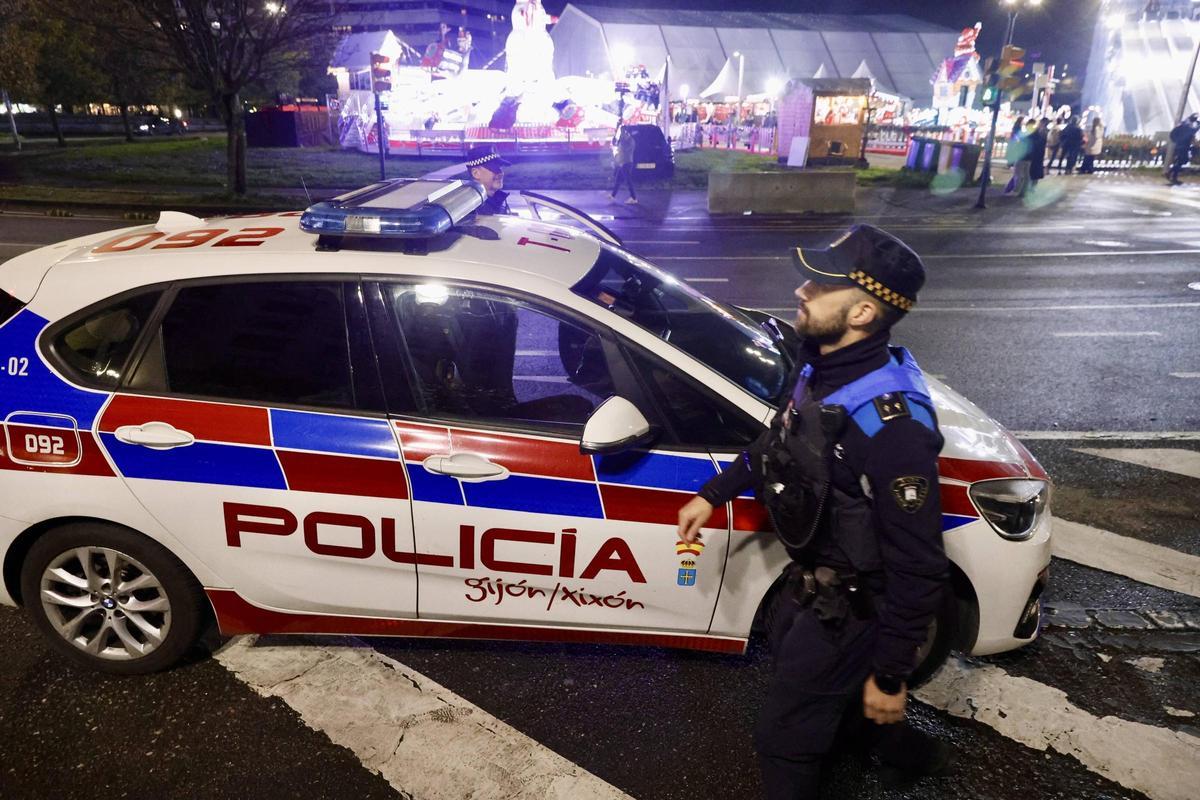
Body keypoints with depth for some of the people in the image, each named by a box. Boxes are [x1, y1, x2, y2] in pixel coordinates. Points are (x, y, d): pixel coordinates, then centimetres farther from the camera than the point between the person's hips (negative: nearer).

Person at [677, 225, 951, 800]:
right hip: (810, 579, 9)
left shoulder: (892, 425, -35)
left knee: (784, 737, 9)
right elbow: (779, 441, 11)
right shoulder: (823, 369, -9)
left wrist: (891, 675, -20)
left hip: (847, 606, -9)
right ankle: (899, 748, 58)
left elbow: (919, 568, -28)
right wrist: (714, 494, 12)